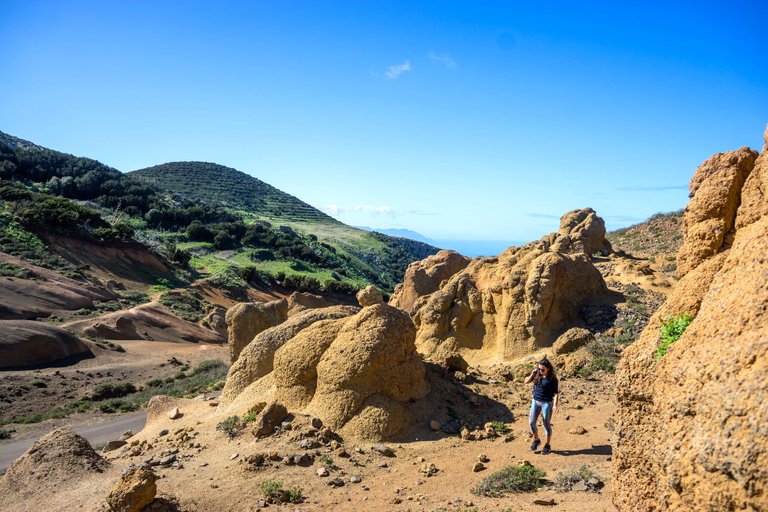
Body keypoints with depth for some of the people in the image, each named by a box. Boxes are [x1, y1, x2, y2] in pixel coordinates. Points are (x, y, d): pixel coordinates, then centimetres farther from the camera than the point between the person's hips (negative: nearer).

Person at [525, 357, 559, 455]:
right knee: (532, 422, 2)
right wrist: (532, 374, -10)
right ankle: (536, 440, 26)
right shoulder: (537, 374, 0)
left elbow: (555, 393, -12)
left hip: (547, 403, -5)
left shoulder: (552, 379, -13)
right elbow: (526, 381, 6)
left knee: (546, 424, 5)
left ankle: (547, 446, 20)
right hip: (535, 401, 5)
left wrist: (555, 405, -22)